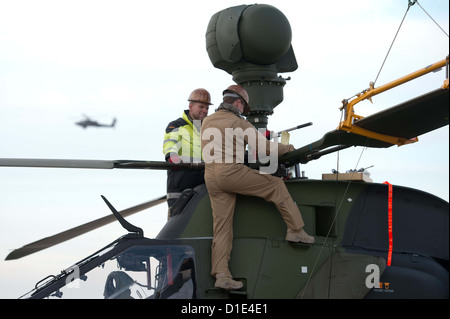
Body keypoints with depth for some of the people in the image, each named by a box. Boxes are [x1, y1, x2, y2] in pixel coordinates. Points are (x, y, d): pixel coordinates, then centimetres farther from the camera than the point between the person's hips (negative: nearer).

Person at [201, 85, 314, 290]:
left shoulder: (207, 122, 18)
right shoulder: (238, 123, -3)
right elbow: (265, 147, -2)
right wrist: (288, 148, 15)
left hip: (211, 176, 7)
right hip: (231, 171, -7)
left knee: (221, 224, 4)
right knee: (275, 185, 7)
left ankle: (221, 275, -1)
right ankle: (295, 230, 5)